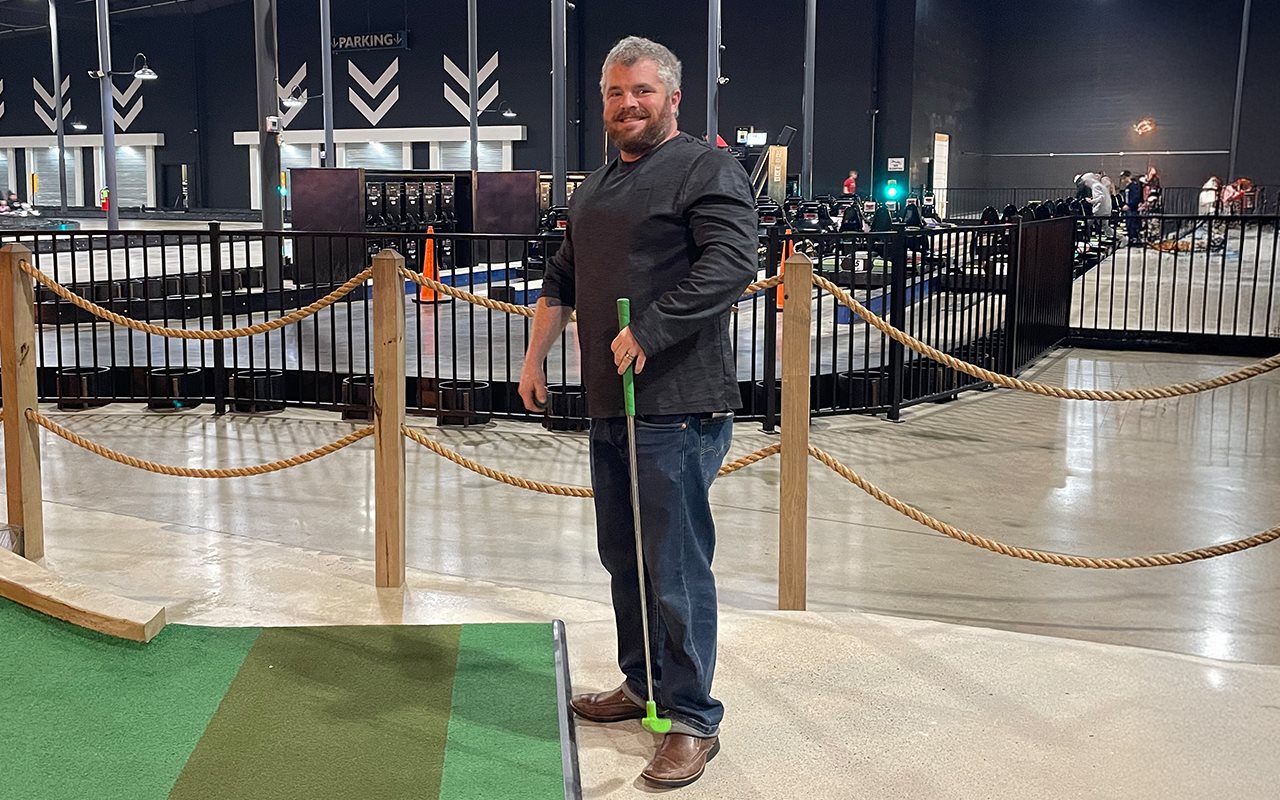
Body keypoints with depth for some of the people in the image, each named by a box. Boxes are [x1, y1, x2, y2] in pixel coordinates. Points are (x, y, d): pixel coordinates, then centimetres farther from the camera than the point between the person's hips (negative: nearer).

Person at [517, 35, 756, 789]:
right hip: (610, 406, 9)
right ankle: (642, 686, 32)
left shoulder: (708, 169, -6)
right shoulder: (595, 188, 21)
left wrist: (647, 334, -21)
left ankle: (694, 720, 7)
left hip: (677, 409, -8)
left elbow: (732, 265, -20)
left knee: (676, 568, -5)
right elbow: (562, 280, 26)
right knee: (623, 558, 17)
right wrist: (536, 356, 17)